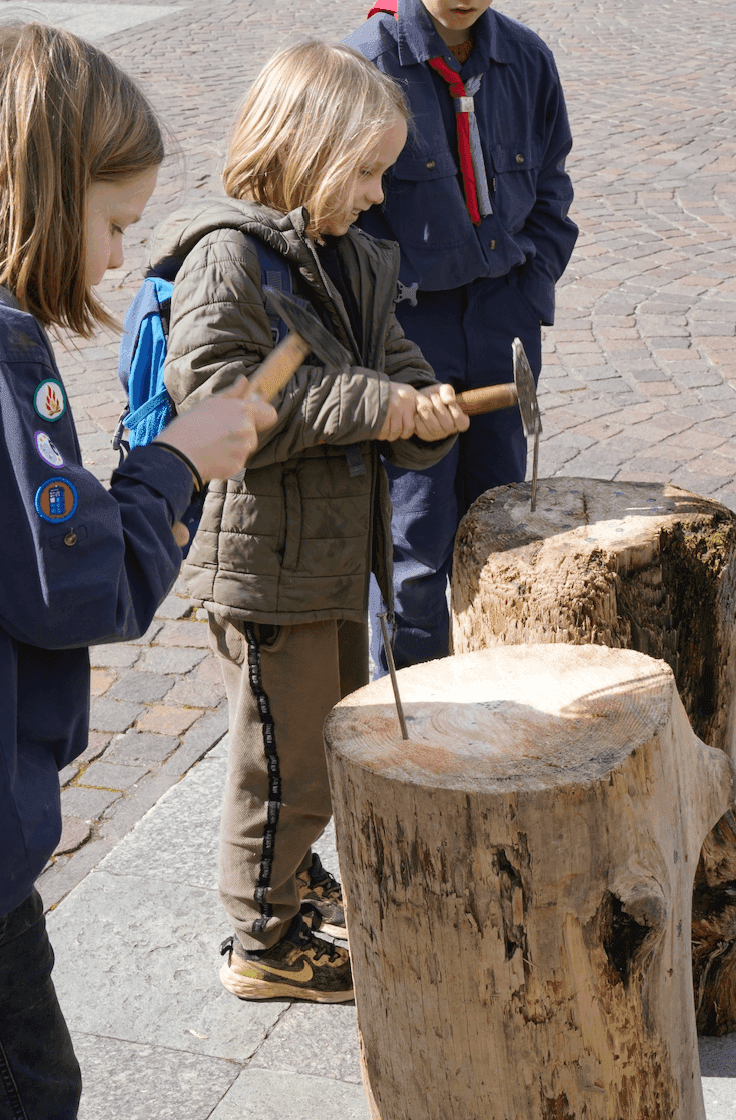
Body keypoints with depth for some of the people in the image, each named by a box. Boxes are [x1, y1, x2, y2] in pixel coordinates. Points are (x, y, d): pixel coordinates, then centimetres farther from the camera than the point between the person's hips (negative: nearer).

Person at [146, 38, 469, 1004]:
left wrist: (423, 410, -11)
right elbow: (218, 397, -29)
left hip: (335, 544, 9)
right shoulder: (228, 257, -19)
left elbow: (392, 361, 13)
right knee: (286, 758, 4)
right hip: (264, 555, -9)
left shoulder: (347, 256, 10)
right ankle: (264, 940, 21)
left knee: (337, 731, 24)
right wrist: (372, 407, -28)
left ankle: (293, 875, 45)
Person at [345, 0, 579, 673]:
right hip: (411, 332, -4)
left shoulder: (527, 58, 4)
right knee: (417, 531, -1)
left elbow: (550, 191, 13)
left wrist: (530, 297, 5)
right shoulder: (368, 61, -10)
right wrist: (400, 292, -12)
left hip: (503, 327, 4)